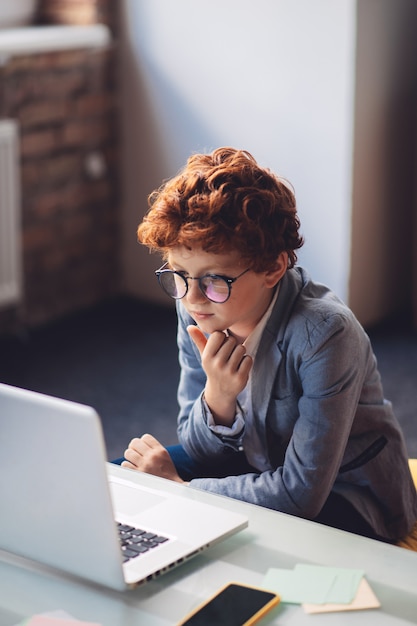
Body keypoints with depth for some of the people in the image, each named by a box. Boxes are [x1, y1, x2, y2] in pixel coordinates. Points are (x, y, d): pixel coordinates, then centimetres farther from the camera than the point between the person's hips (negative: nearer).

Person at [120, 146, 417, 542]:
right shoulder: (197, 310, -12)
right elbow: (198, 449, -4)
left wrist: (179, 486, -20)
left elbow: (302, 493, -27)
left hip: (349, 503, -6)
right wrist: (218, 397, -27)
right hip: (259, 465, 6)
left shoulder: (324, 335, -31)